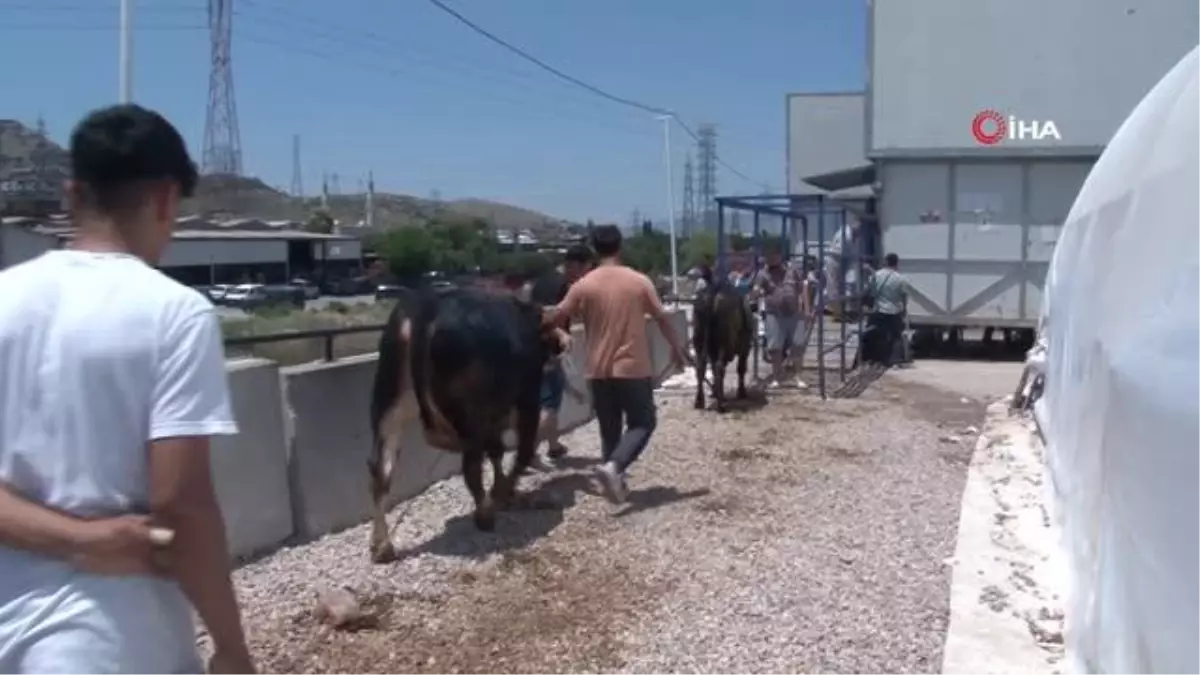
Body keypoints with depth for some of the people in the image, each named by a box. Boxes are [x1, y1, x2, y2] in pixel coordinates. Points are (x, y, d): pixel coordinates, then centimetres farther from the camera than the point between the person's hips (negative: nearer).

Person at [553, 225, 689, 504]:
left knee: (609, 428, 14)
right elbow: (661, 318, 3)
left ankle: (617, 482, 15)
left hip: (599, 370, 2)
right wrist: (677, 347, 16)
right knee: (642, 423, 8)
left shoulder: (583, 286, -3)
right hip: (633, 368, -2)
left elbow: (558, 318, 3)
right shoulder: (639, 281, -4)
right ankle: (613, 466, -14)